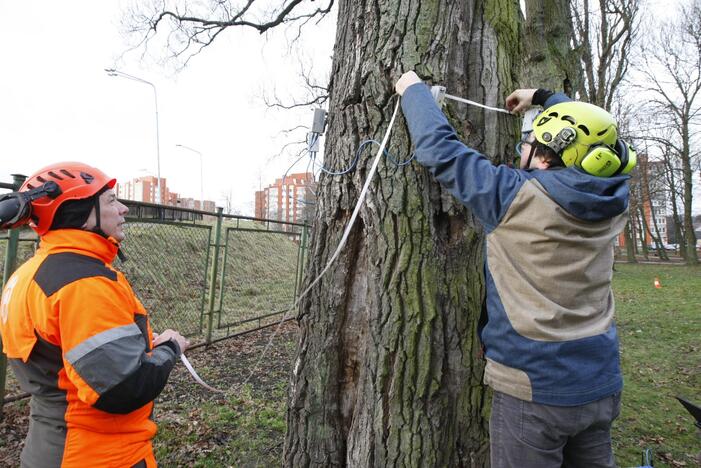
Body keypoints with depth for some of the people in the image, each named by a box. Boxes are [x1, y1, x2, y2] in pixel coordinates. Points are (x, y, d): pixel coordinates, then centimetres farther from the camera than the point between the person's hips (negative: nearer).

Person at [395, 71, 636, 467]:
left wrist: (414, 90, 5)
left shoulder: (517, 197, -19)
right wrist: (542, 97, 28)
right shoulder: (612, 201, -2)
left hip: (535, 386, -6)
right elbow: (590, 133, 19)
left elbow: (440, 148, -11)